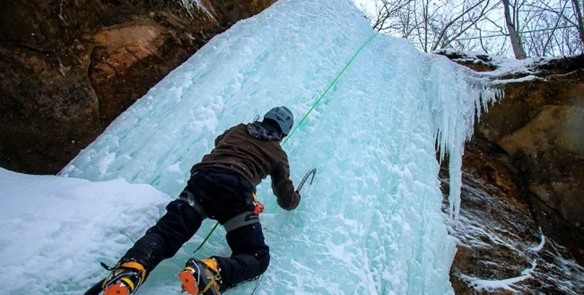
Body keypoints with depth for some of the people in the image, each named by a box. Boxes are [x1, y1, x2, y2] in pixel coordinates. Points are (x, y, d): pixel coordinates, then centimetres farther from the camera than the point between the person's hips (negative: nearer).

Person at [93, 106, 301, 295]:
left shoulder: (237, 130, 32)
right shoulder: (278, 155, 24)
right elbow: (286, 200, 27)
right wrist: (295, 198, 50)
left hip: (202, 177, 4)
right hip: (236, 188, -3)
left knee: (165, 233, -2)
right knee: (257, 257, 0)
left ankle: (129, 271, -33)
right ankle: (210, 273, -30)